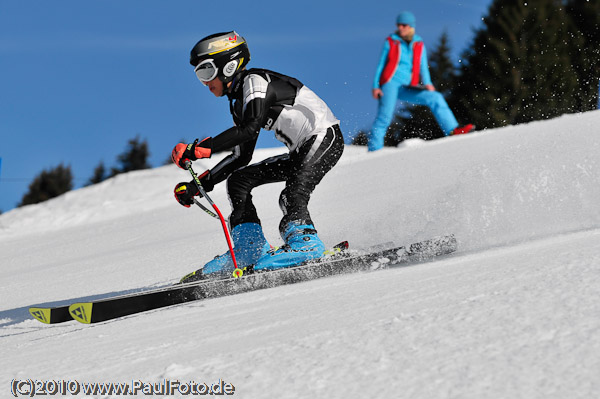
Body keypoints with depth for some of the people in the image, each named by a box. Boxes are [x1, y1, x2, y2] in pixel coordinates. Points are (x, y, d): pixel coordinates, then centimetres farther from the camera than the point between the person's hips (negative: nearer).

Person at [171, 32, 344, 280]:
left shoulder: (256, 81, -13)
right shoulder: (240, 104, 15)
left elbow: (251, 128, -29)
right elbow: (241, 157, 17)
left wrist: (197, 149, -30)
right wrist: (199, 185, 11)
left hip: (325, 138, -10)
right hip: (301, 153, 10)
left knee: (292, 194, -31)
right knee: (238, 179, 7)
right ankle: (250, 249, -1)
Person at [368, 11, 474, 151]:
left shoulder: (419, 45, 13)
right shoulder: (390, 42, 8)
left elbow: (423, 67, 11)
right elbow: (381, 65, 8)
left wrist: (427, 84, -9)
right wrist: (376, 86, -2)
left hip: (408, 88, 3)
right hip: (390, 83, -3)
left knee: (435, 98, -12)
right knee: (385, 117, -18)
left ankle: (453, 130, -16)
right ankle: (374, 149, -13)